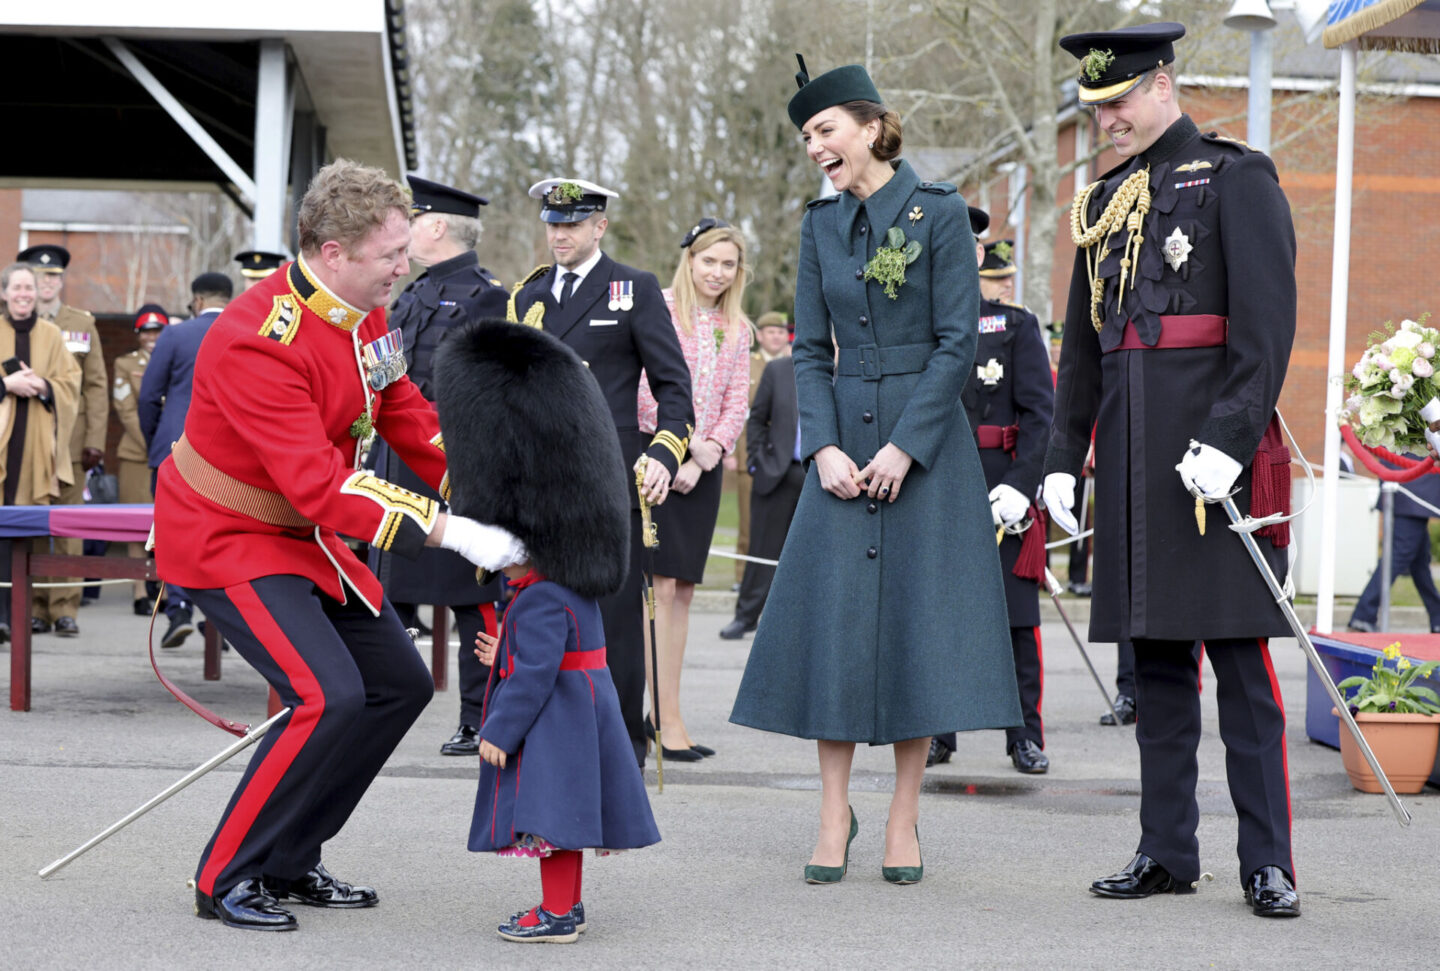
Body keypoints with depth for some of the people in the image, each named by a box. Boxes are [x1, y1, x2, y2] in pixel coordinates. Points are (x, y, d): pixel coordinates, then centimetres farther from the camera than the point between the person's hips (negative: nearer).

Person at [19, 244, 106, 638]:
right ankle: (34, 608, 5)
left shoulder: (83, 324, 12)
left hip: (70, 439, 0)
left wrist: (95, 440, 0)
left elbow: (96, 386, 8)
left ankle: (65, 609, 0)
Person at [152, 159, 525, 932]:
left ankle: (289, 863, 19)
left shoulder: (365, 313, -2)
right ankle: (225, 880, -5)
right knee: (328, 697, -22)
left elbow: (408, 418, 8)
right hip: (228, 541, -9)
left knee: (400, 685, 8)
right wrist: (450, 531, -36)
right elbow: (319, 487, -35)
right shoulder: (257, 342, -31)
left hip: (307, 537, 9)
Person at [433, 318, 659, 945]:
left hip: (554, 722, -10)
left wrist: (500, 729, -17)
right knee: (559, 810, 17)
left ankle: (557, 915, 3)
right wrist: (507, 655, 18)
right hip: (578, 707, 10)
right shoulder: (575, 586, 9)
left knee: (548, 810, -3)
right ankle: (566, 904, 26)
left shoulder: (542, 601, -23)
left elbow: (537, 672, -23)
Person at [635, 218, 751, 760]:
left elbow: (736, 408, 10)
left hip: (703, 467, 6)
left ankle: (664, 715, 10)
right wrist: (685, 444, -13)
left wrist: (705, 456, -6)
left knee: (682, 590, 6)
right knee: (659, 585, -11)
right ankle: (667, 721, -12)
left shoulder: (737, 330, 13)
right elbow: (645, 388, -10)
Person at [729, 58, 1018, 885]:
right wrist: (824, 448, -5)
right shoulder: (821, 225, 9)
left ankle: (905, 819, 8)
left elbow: (959, 342, -8)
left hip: (926, 442, -4)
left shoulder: (940, 213, -5)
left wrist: (905, 447, -14)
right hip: (845, 444, 4)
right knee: (832, 618, 0)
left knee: (920, 619, -2)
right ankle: (836, 814, 8)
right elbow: (811, 350, 9)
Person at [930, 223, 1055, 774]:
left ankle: (1026, 738, 8)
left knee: (1014, 616, -1)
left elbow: (1039, 413, -3)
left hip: (999, 491, -3)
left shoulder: (1016, 326, 4)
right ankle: (937, 734, 14)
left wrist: (1020, 485, -13)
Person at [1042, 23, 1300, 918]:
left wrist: (1229, 439, -19)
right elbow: (1082, 346, 21)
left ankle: (1269, 861, -1)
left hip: (1213, 443, -6)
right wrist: (1064, 459, 16)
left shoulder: (1236, 177, -3)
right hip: (1133, 453, 6)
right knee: (1156, 656, 9)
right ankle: (1168, 851, 15)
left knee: (1239, 655, -5)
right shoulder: (1105, 201, 17)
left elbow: (1268, 322, -11)